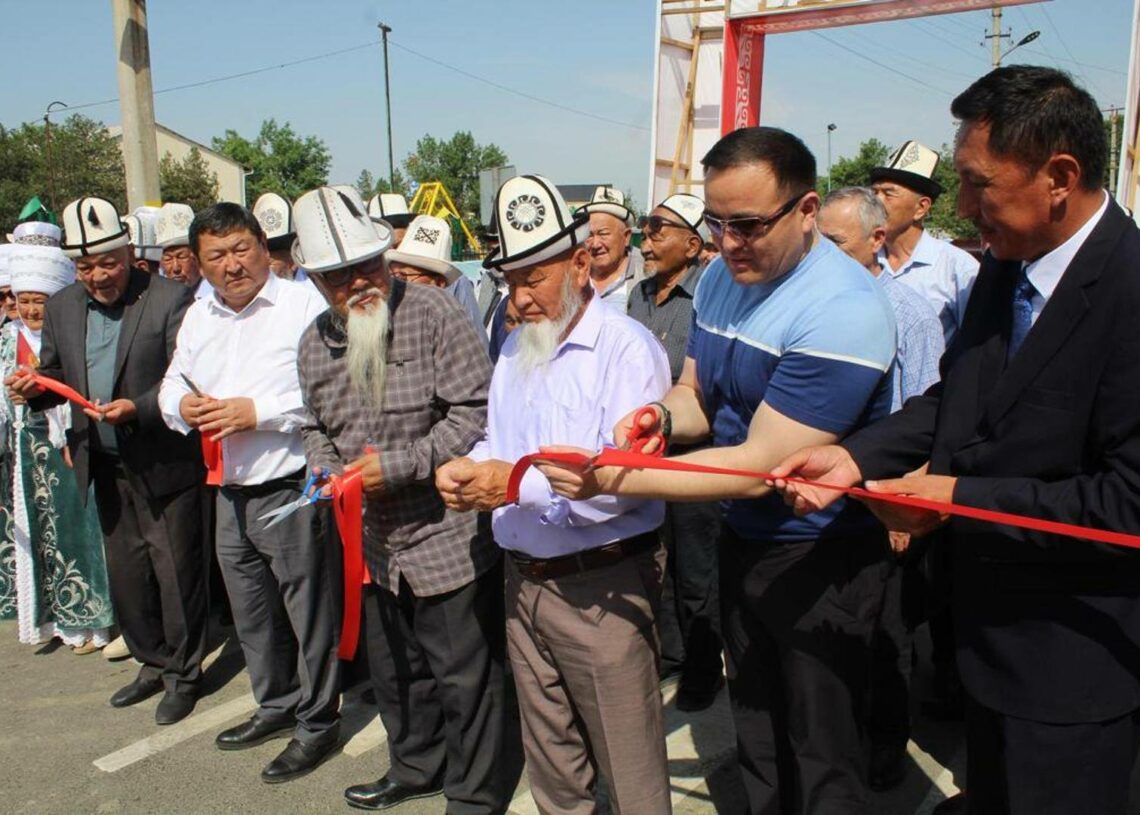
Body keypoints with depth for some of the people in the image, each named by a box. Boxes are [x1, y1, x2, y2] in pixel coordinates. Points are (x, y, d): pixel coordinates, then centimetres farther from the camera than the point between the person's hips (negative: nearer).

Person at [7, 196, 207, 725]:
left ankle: (184, 673, 22)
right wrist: (34, 387, -7)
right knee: (125, 573, 16)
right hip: (106, 468, 6)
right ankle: (154, 663, 35)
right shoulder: (61, 308, 6)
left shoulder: (171, 300, -12)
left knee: (176, 571, 5)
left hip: (165, 464, -6)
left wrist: (138, 409, -29)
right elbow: (56, 375, 15)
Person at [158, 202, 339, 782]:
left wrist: (260, 411, -22)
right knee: (251, 614, 21)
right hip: (230, 494, 8)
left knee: (308, 610, 4)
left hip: (291, 490, -8)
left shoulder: (304, 305, -12)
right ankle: (277, 704, 41)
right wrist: (182, 405, -4)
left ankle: (317, 722, 22)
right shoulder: (197, 317, 12)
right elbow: (173, 384, 20)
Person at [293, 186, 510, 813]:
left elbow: (475, 411, -18)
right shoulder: (314, 343, 7)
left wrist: (399, 465, -22)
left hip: (448, 536, -7)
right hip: (374, 543, 7)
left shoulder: (431, 312, -14)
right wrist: (328, 472, -2)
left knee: (464, 676, 7)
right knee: (393, 669, 23)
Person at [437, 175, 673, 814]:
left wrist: (520, 484, -24)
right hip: (526, 581, 7)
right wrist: (469, 470, -5)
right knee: (548, 756, 21)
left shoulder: (626, 347, -13)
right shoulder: (515, 348, 13)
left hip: (602, 587, -7)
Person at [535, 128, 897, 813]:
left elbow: (759, 466, -28)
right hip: (743, 540, 7)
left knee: (822, 758, 11)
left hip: (822, 558, -7)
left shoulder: (843, 309, -26)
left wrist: (612, 481, -29)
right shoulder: (720, 277, 0)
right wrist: (661, 417, -14)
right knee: (755, 734, 23)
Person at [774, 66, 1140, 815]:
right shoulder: (1004, 268, 0)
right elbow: (954, 398, 7)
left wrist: (961, 499, -23)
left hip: (1074, 658, -7)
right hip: (994, 626, 7)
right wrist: (856, 457, -8)